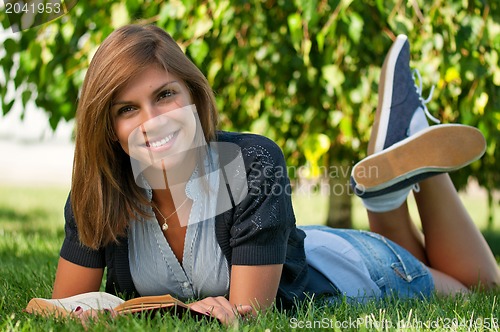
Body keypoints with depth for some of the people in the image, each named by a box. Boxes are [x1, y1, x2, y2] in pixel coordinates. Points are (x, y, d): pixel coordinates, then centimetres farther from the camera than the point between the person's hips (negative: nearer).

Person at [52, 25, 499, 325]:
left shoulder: (254, 165, -38)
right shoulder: (99, 192, -26)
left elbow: (250, 310, -35)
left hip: (339, 275, -4)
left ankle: (415, 158, 23)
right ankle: (398, 165, 27)